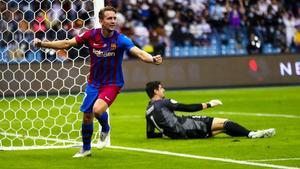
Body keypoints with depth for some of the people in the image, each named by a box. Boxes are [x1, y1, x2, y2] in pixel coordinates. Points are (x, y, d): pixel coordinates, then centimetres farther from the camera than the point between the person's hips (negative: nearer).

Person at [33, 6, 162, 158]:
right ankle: (86, 149, 35)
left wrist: (152, 59, -50)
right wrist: (42, 44, -12)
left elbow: (139, 52, -30)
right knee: (87, 115, 11)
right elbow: (66, 44, -5)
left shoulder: (120, 39, -19)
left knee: (98, 110, -27)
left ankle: (105, 130, 8)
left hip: (112, 84, -4)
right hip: (93, 83, 4)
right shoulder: (91, 35, -11)